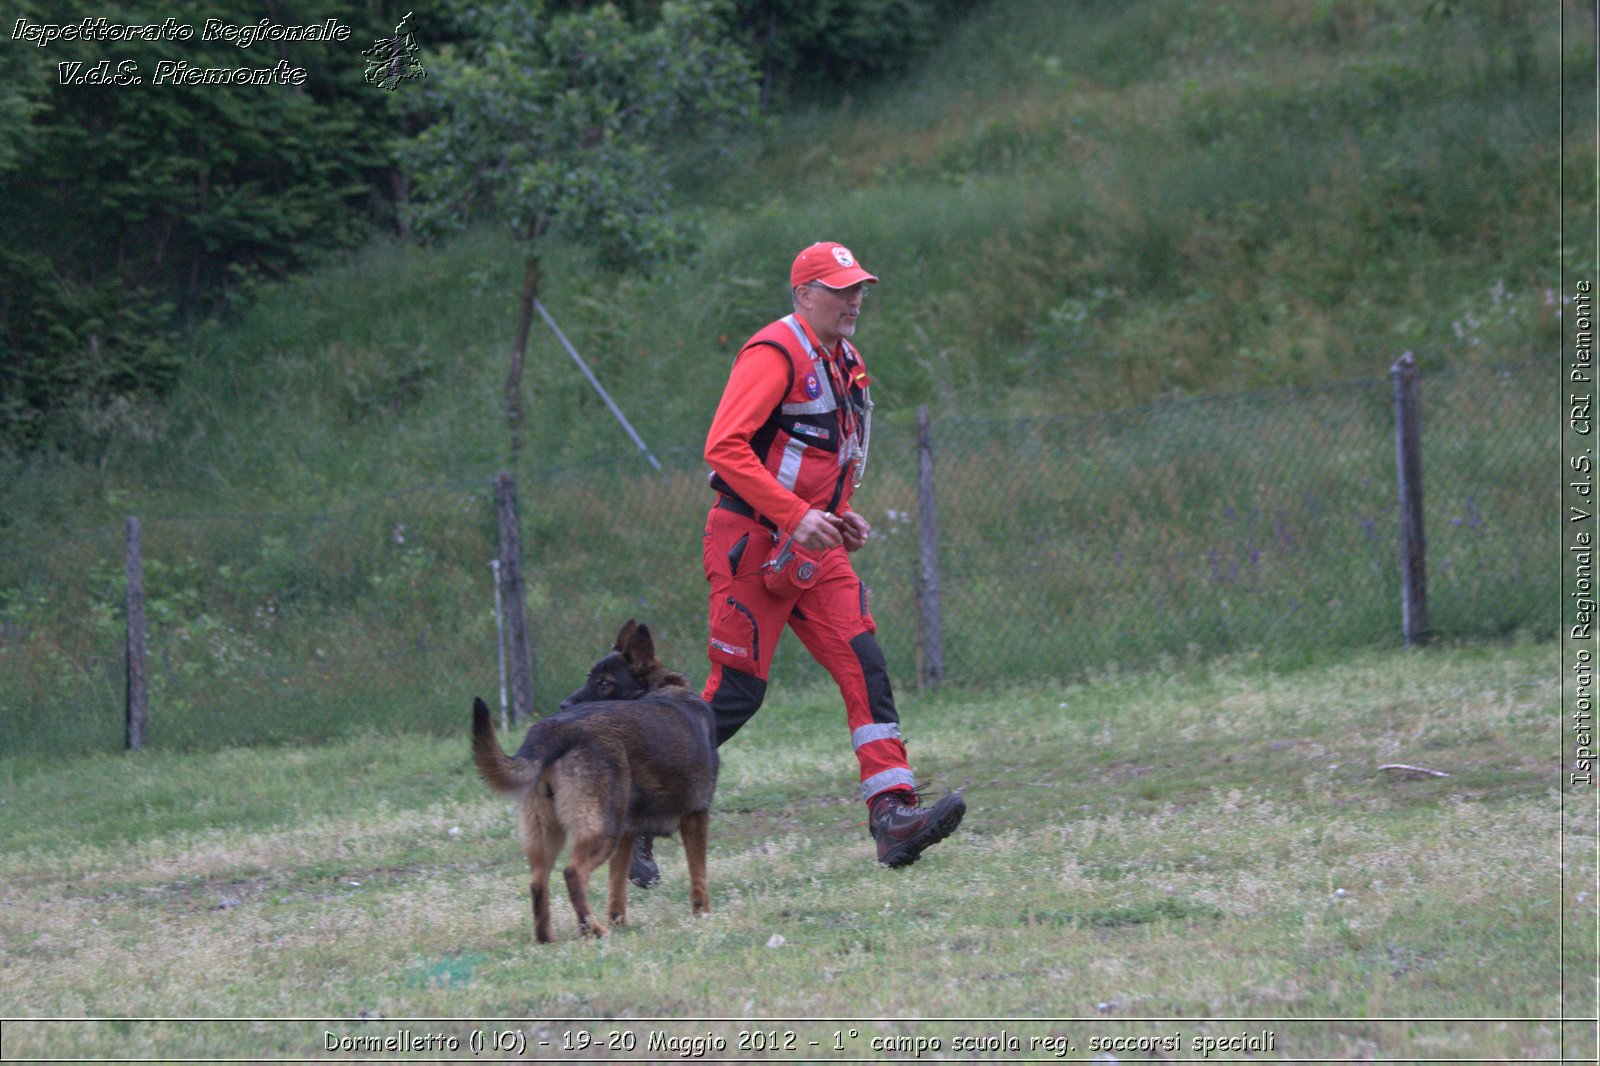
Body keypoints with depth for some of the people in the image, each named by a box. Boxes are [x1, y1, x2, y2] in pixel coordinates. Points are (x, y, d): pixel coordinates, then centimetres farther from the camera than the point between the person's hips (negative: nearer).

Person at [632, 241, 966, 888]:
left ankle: (892, 813, -12)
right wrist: (796, 514, -28)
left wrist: (840, 517, 13)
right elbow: (724, 448, -23)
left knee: (865, 667, -6)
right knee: (736, 693, -6)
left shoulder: (843, 363, 16)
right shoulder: (776, 354, -13)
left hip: (812, 549, 8)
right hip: (752, 544, -8)